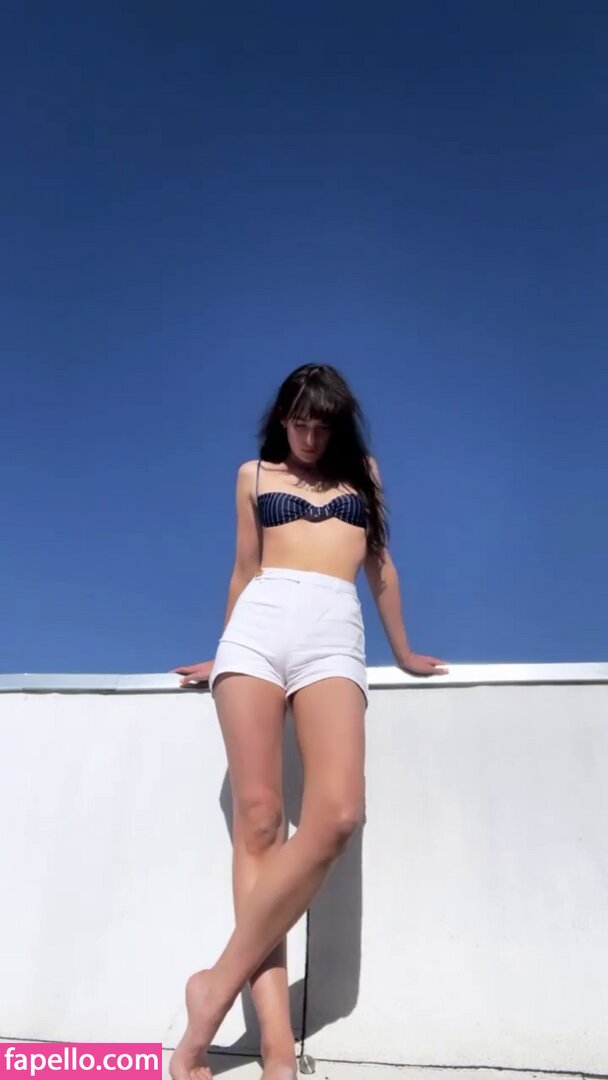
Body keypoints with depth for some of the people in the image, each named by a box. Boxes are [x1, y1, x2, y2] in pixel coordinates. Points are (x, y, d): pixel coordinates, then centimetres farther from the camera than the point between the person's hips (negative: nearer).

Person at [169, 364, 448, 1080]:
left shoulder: (362, 471, 23)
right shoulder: (254, 475, 20)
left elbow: (380, 564, 26)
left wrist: (403, 652, 29)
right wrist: (225, 652, 28)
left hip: (333, 636, 0)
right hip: (259, 627, 0)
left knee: (336, 815, -24)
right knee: (257, 817, -13)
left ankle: (217, 987, -12)